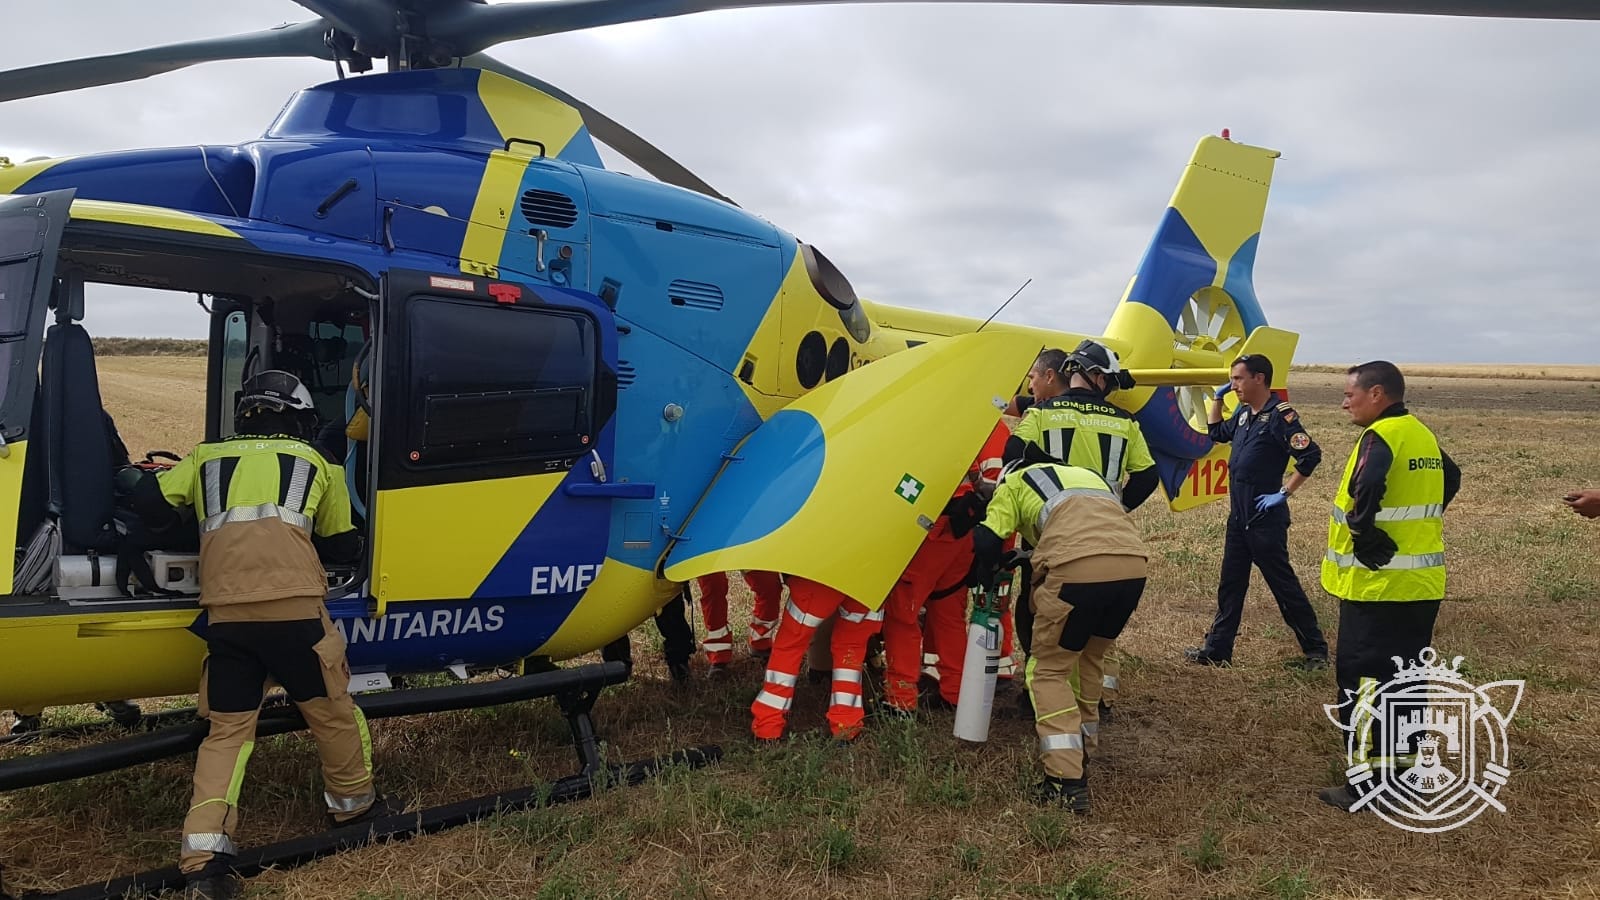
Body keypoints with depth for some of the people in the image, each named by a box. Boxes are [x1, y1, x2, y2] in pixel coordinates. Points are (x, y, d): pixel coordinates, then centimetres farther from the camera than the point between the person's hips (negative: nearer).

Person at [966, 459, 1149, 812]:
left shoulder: (1014, 482, 22)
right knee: (1090, 660, 27)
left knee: (1048, 670, 10)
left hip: (1078, 568, -6)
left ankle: (1067, 781, 1)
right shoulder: (1089, 476, 38)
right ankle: (1080, 759, 36)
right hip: (1134, 565, 6)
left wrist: (985, 579, 30)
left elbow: (987, 543, 10)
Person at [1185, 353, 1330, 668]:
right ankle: (1217, 649, 19)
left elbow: (1310, 455, -21)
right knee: (1230, 585, 12)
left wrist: (1283, 493, -18)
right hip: (1238, 516, 9)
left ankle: (1316, 650, 15)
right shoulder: (1243, 414, 11)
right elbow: (1216, 432, 29)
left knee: (1283, 584, 1)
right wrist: (1217, 398, 18)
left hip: (1265, 519, -8)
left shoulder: (1279, 415, -14)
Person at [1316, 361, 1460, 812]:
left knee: (1361, 679, -3)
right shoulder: (1423, 435, 11)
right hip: (1422, 583, 9)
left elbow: (1365, 498, -31)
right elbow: (1451, 478, 27)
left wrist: (1368, 540, -16)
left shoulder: (1380, 436, -16)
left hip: (1378, 584, -9)